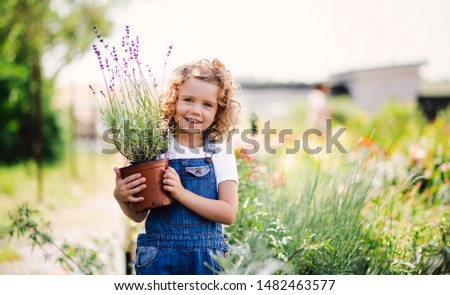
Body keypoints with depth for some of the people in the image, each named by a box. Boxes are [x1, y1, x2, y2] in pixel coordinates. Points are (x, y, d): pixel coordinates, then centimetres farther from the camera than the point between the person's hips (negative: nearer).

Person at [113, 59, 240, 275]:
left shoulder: (220, 153, -1)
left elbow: (228, 213, -9)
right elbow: (139, 215, 4)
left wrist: (182, 193, -18)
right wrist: (121, 198, -16)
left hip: (207, 258, 0)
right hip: (158, 257, 0)